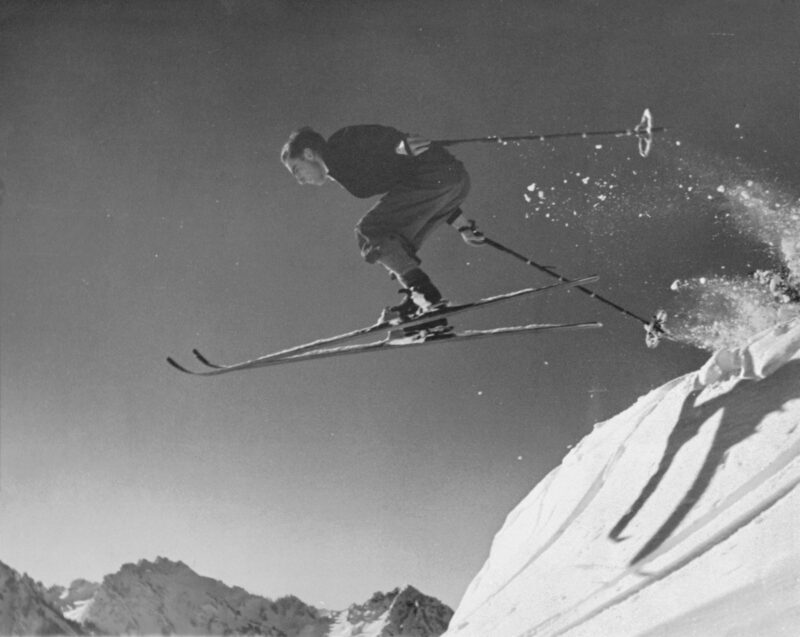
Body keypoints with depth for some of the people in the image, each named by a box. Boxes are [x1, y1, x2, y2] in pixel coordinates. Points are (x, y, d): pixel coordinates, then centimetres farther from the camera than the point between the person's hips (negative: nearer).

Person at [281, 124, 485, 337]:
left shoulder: (338, 148, 6)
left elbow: (371, 135, -8)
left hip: (433, 175, -10)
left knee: (369, 232, -8)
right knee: (395, 245, 19)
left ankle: (427, 295, -16)